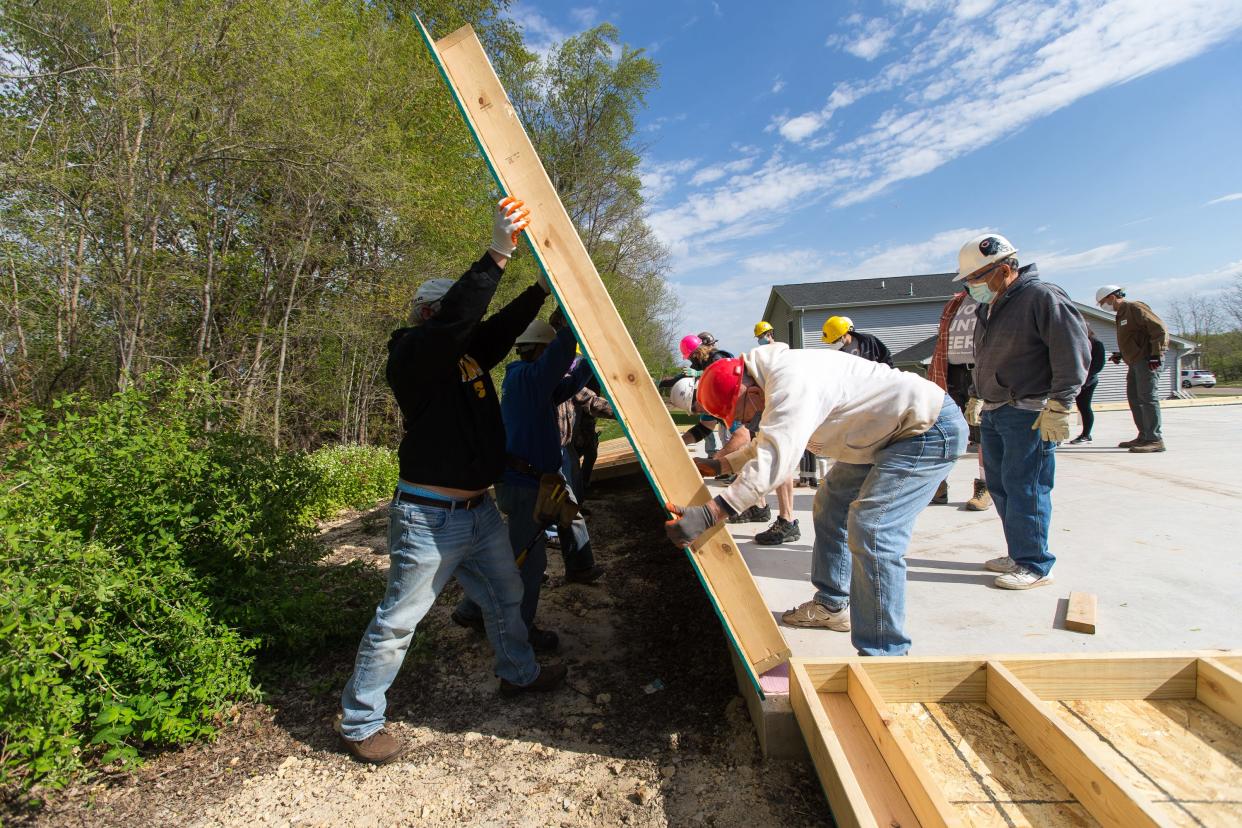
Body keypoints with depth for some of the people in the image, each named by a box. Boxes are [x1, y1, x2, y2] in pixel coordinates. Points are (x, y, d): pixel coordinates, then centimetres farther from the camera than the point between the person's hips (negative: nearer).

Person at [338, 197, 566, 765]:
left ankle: (518, 673, 46)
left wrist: (543, 287, -1)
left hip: (480, 509, 9)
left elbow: (501, 327, 11)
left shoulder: (467, 354, 12)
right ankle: (358, 720, 24)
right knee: (397, 621, 5)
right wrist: (497, 254, -38)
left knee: (506, 597, 23)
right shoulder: (411, 353, -14)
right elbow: (454, 318, -31)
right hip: (429, 517, -9)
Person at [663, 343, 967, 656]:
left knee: (870, 530, -19)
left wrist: (709, 514, -43)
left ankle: (884, 655, -7)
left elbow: (774, 460, -40)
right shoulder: (779, 377, 4)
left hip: (931, 428, -11)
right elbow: (767, 444, 20)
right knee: (832, 503, 17)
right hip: (892, 431, 11)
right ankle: (832, 606, 30)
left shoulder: (791, 380, -29)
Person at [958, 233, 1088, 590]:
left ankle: (1035, 565, 5)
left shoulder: (1042, 297, -11)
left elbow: (1073, 353, -15)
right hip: (992, 413, 9)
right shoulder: (989, 307, 16)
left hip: (1030, 414, -9)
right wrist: (977, 396, 28)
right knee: (999, 486, 10)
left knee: (1024, 488, -6)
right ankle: (1020, 554, 22)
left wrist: (1058, 406, -18)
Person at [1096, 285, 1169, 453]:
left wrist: (1156, 354, -19)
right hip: (1135, 362, 10)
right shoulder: (1121, 314, 20)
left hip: (1147, 361, -10)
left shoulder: (1135, 307, -8)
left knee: (1147, 397, -12)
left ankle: (1155, 439, -11)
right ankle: (1144, 436, 17)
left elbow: (1159, 329, -15)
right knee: (1134, 398, 11)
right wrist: (1120, 354, 17)